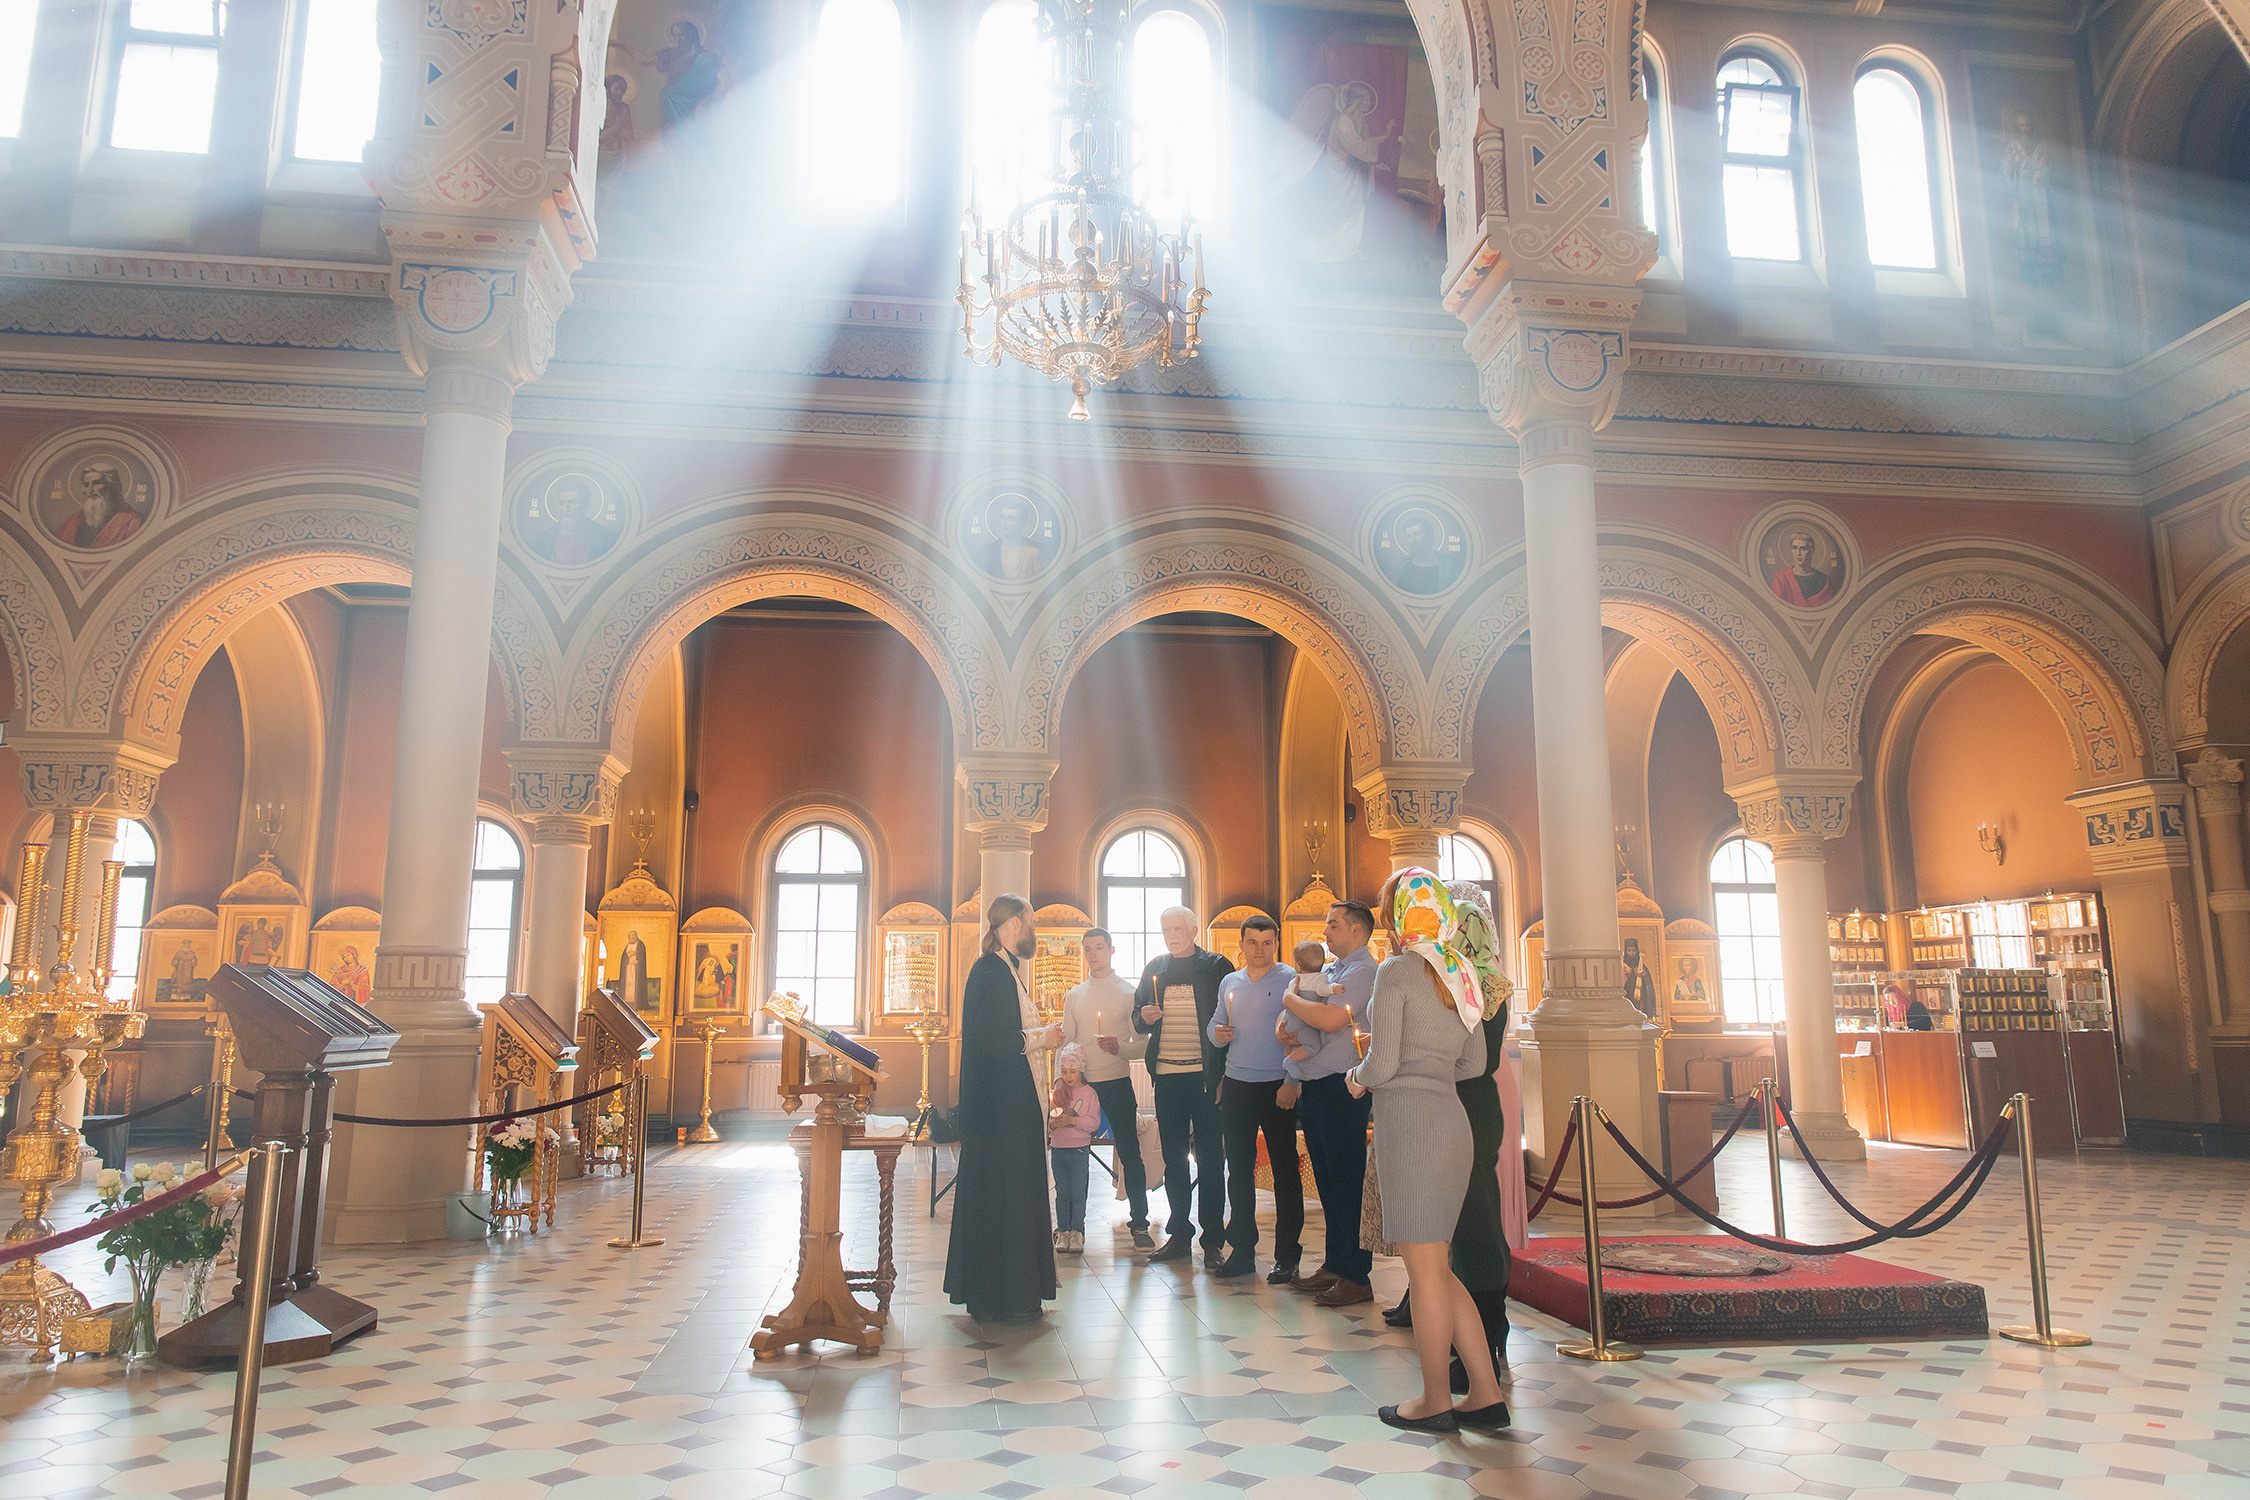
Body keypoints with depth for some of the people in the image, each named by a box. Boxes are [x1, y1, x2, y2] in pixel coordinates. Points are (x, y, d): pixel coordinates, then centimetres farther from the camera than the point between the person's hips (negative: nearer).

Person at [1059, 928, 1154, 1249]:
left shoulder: (1128, 993, 3)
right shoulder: (1074, 996, 13)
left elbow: (1142, 1044, 0)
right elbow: (1066, 1042, 13)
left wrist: (1120, 1047, -20)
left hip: (1117, 1082, -3)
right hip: (1081, 1084, 3)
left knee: (1129, 1154, -1)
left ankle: (1140, 1225, 7)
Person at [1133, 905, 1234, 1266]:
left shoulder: (1217, 967, 0)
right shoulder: (1154, 969, 13)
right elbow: (1137, 1018, 20)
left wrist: (1224, 1074, -11)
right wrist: (1144, 1017, -5)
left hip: (1205, 1075, -4)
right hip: (1166, 1076, 4)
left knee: (1209, 1157, 0)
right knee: (1173, 1156, 9)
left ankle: (1213, 1240, 7)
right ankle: (1180, 1234, 19)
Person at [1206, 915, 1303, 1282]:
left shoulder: (1290, 980, -3)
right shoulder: (1229, 982, 14)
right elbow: (1214, 1023, 18)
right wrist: (1217, 1033, -4)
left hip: (1276, 1085, -5)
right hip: (1236, 1086, 5)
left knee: (1285, 1170, 2)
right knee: (1238, 1169, 9)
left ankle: (1287, 1256, 10)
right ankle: (1242, 1249, 20)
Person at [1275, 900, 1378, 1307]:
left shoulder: (1363, 970, -10)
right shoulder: (1326, 971, 18)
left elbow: (1330, 1019, -22)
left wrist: (1291, 1000, -6)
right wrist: (1284, 1026, 1)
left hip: (1341, 1088, -9)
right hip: (1313, 1088, 9)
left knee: (1348, 1182, -4)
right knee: (1327, 1181, 14)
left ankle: (1357, 1277, 3)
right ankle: (1334, 1265, 22)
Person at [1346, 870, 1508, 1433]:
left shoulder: (1397, 970, -9)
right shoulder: (1460, 971, 13)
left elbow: (1382, 1063, -13)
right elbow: (1473, 1062, 16)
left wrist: (1358, 1077, 7)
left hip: (1410, 1120, -8)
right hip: (1451, 1119, 8)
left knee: (1425, 1269, 2)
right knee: (1436, 1268, 15)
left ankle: (1435, 1401, 13)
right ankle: (1486, 1395, 17)